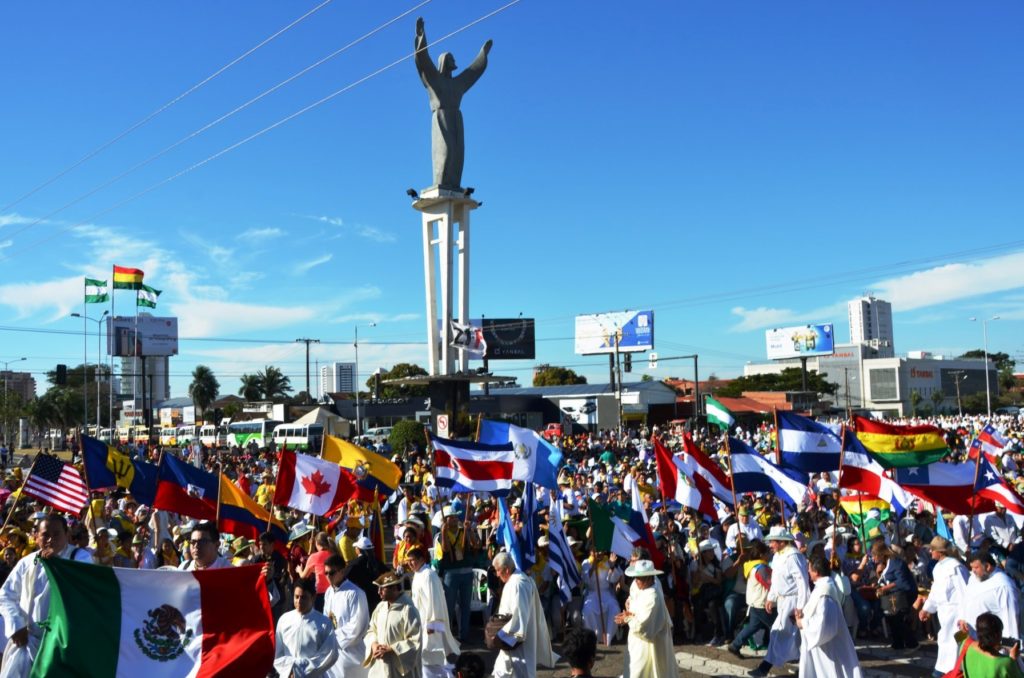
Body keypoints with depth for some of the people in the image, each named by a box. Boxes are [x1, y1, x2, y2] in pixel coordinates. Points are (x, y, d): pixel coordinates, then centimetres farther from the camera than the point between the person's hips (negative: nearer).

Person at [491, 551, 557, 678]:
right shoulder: (514, 581, 10)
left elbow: (519, 616, -26)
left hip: (517, 640, -11)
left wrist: (501, 636, -22)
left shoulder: (517, 584, -22)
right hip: (510, 640, 11)